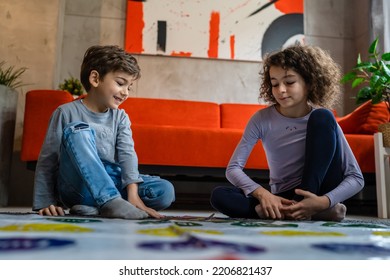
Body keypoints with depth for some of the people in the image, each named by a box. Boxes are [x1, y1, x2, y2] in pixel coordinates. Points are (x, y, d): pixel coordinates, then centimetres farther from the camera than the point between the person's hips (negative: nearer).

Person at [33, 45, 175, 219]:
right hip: (77, 186, -3)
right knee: (77, 129, -26)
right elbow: (47, 159, -3)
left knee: (165, 191, -17)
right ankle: (111, 202, -36)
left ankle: (91, 207, -23)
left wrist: (133, 193, -20)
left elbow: (127, 154, -5)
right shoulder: (67, 112, -1)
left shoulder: (120, 118, 11)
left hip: (111, 183, 4)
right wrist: (45, 202, -12)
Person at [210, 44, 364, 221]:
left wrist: (324, 201, -29)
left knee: (322, 118, -19)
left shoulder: (322, 118, -8)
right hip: (282, 199, 2)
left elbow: (356, 178, -10)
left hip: (316, 194, -1)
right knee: (219, 196, -23)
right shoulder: (262, 119, -5)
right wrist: (262, 194, -27)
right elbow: (233, 168, -8)